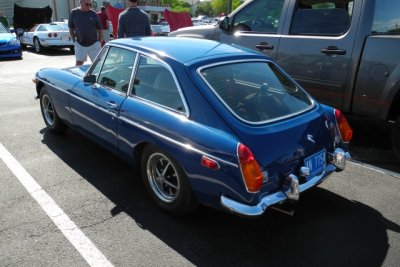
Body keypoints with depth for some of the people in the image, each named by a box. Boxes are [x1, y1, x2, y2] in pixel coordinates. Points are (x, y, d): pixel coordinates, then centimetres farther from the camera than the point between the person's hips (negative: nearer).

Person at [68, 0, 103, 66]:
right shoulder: (74, 13, 1)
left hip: (94, 44, 0)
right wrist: (74, 41, 4)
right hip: (80, 44, 1)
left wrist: (99, 42, 0)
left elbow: (100, 29, 6)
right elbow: (71, 28, 9)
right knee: (79, 63, 3)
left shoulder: (94, 14, -1)